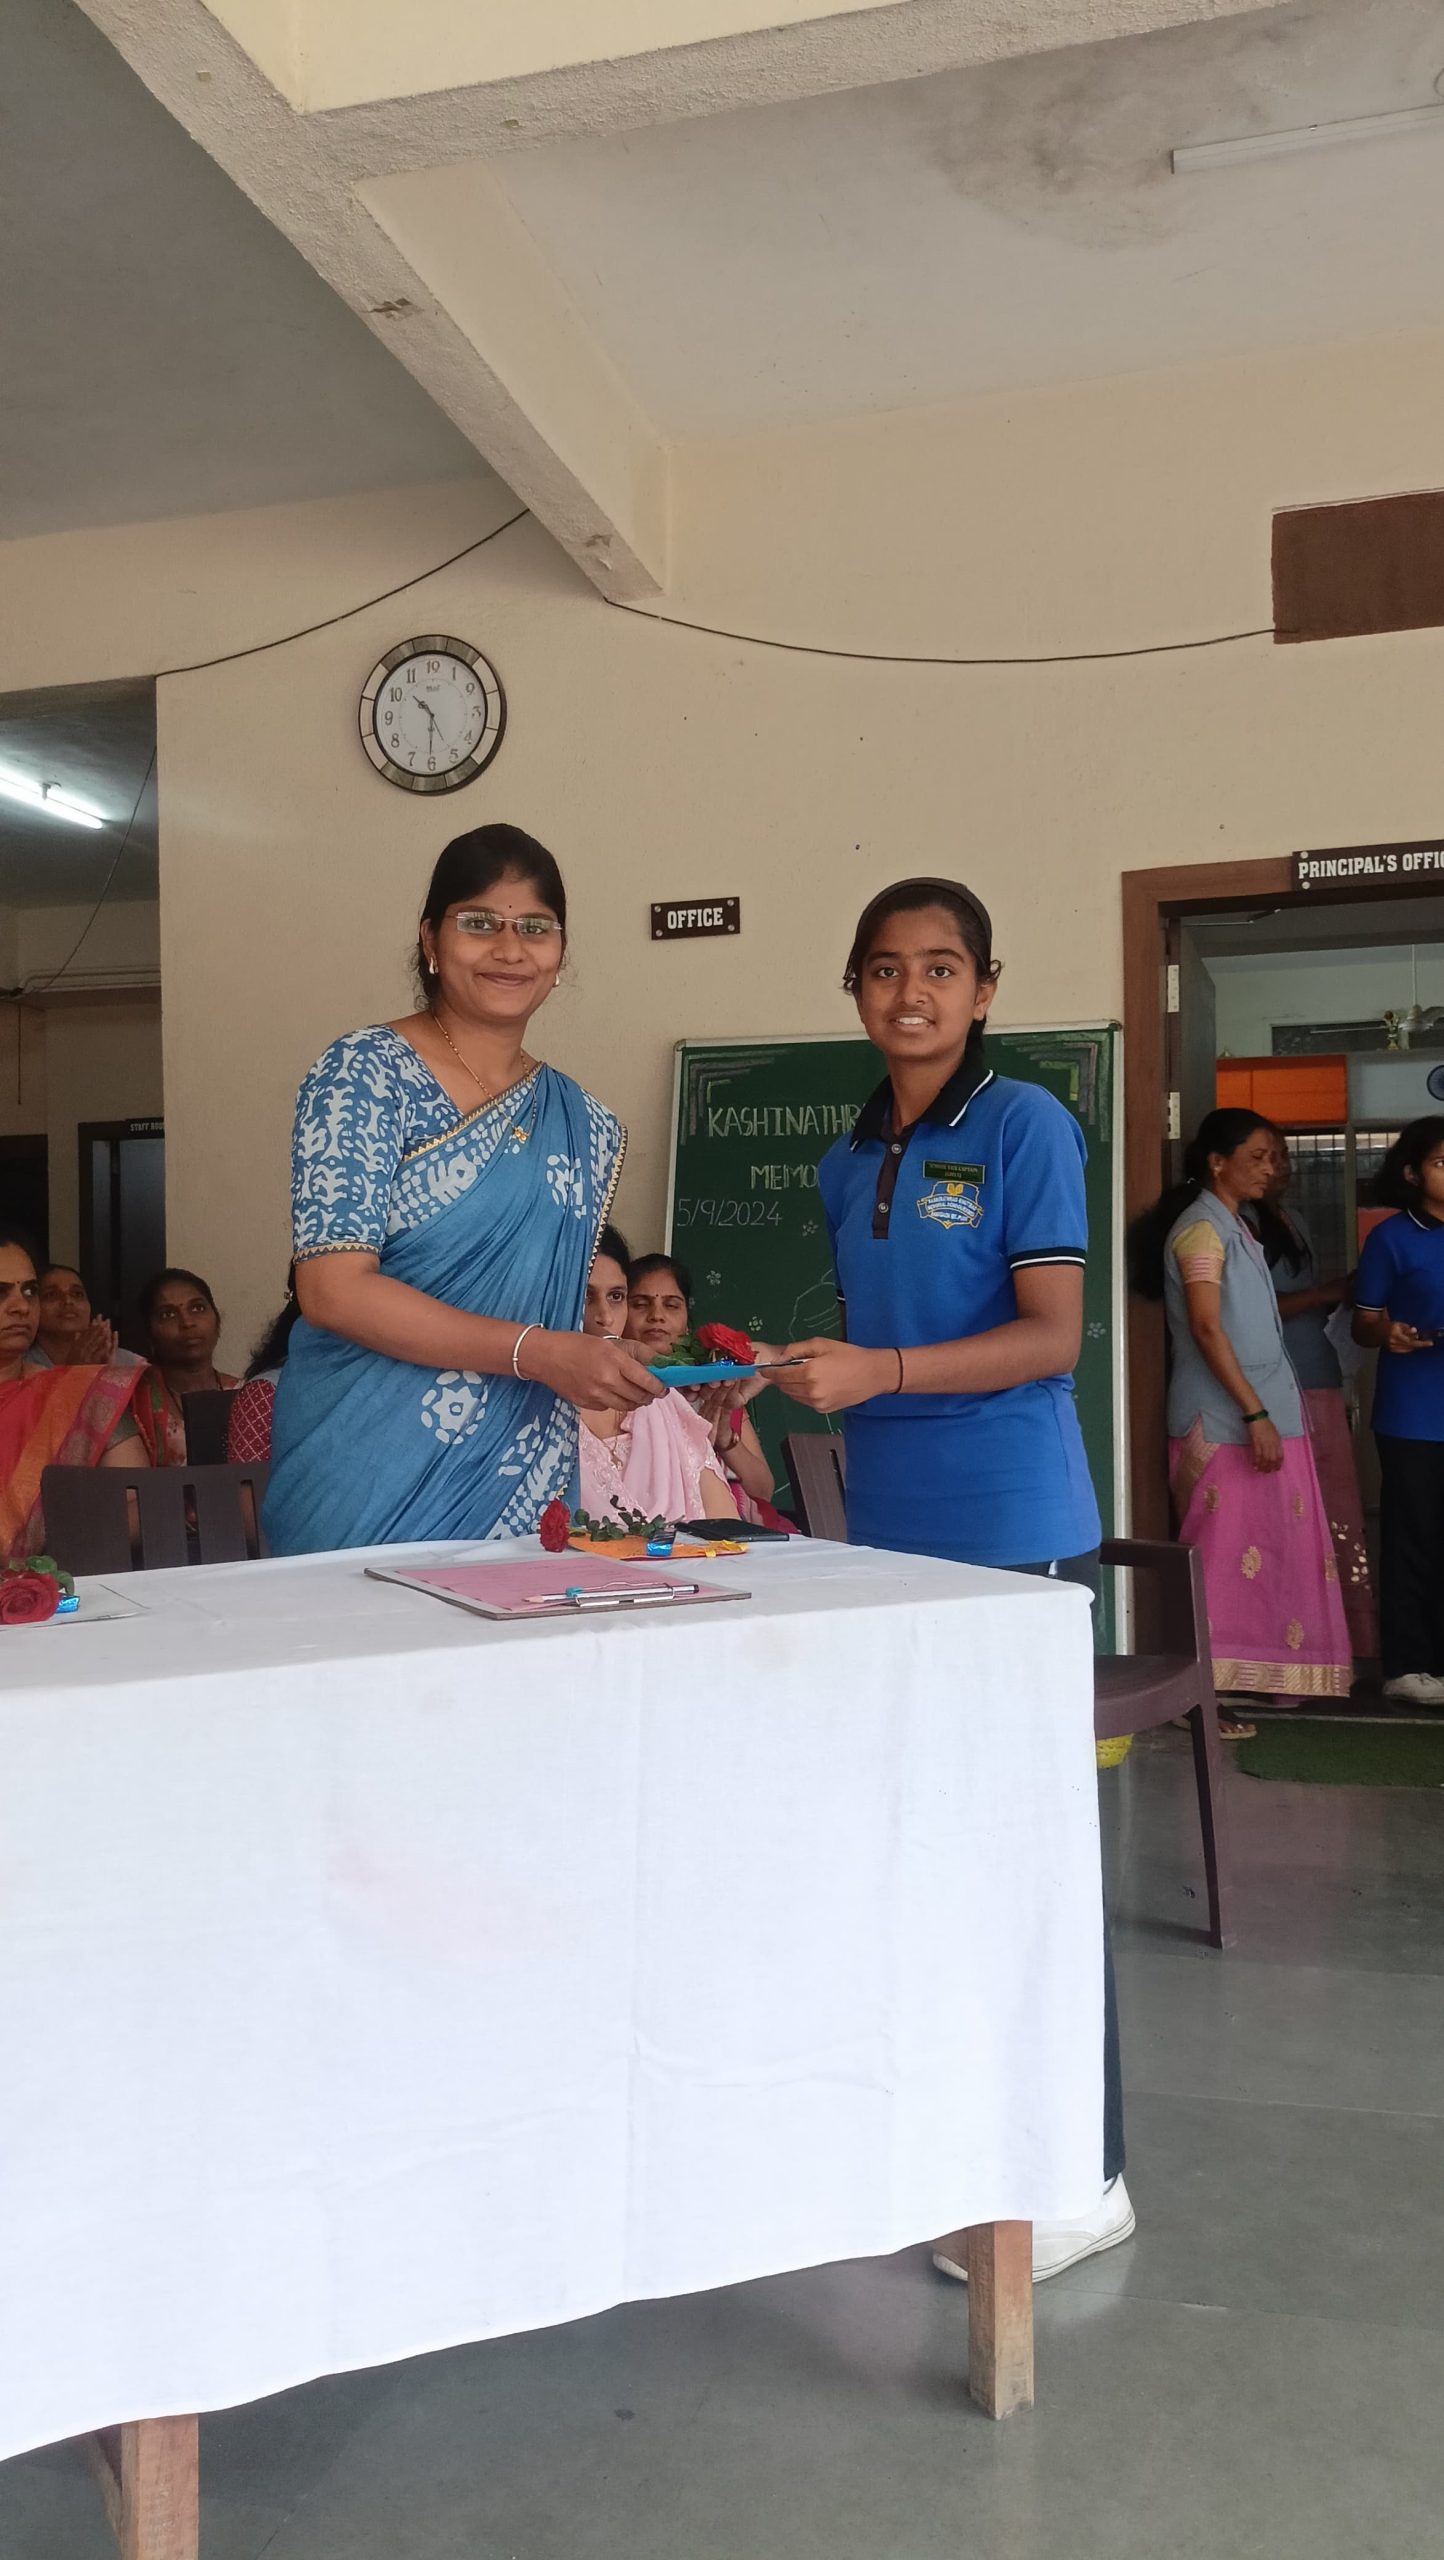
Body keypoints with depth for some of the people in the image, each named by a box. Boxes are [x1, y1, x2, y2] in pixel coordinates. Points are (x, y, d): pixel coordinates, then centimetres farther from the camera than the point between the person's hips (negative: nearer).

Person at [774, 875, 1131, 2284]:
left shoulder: (1025, 1125, -7)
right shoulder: (848, 1164, 14)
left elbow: (1053, 1335, -13)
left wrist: (883, 1372, -22)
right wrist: (806, 1376, 8)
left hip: (1012, 1536, -6)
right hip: (885, 1534, 7)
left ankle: (1083, 2175, 11)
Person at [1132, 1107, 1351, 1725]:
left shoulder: (1236, 1227, 19)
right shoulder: (1201, 1228, -11)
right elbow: (1207, 1329, -19)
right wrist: (1255, 1414, -22)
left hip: (1259, 1413, 9)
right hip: (1224, 1420, -9)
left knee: (1262, 1549, 10)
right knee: (1225, 1553, -8)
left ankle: (1235, 1678, 17)